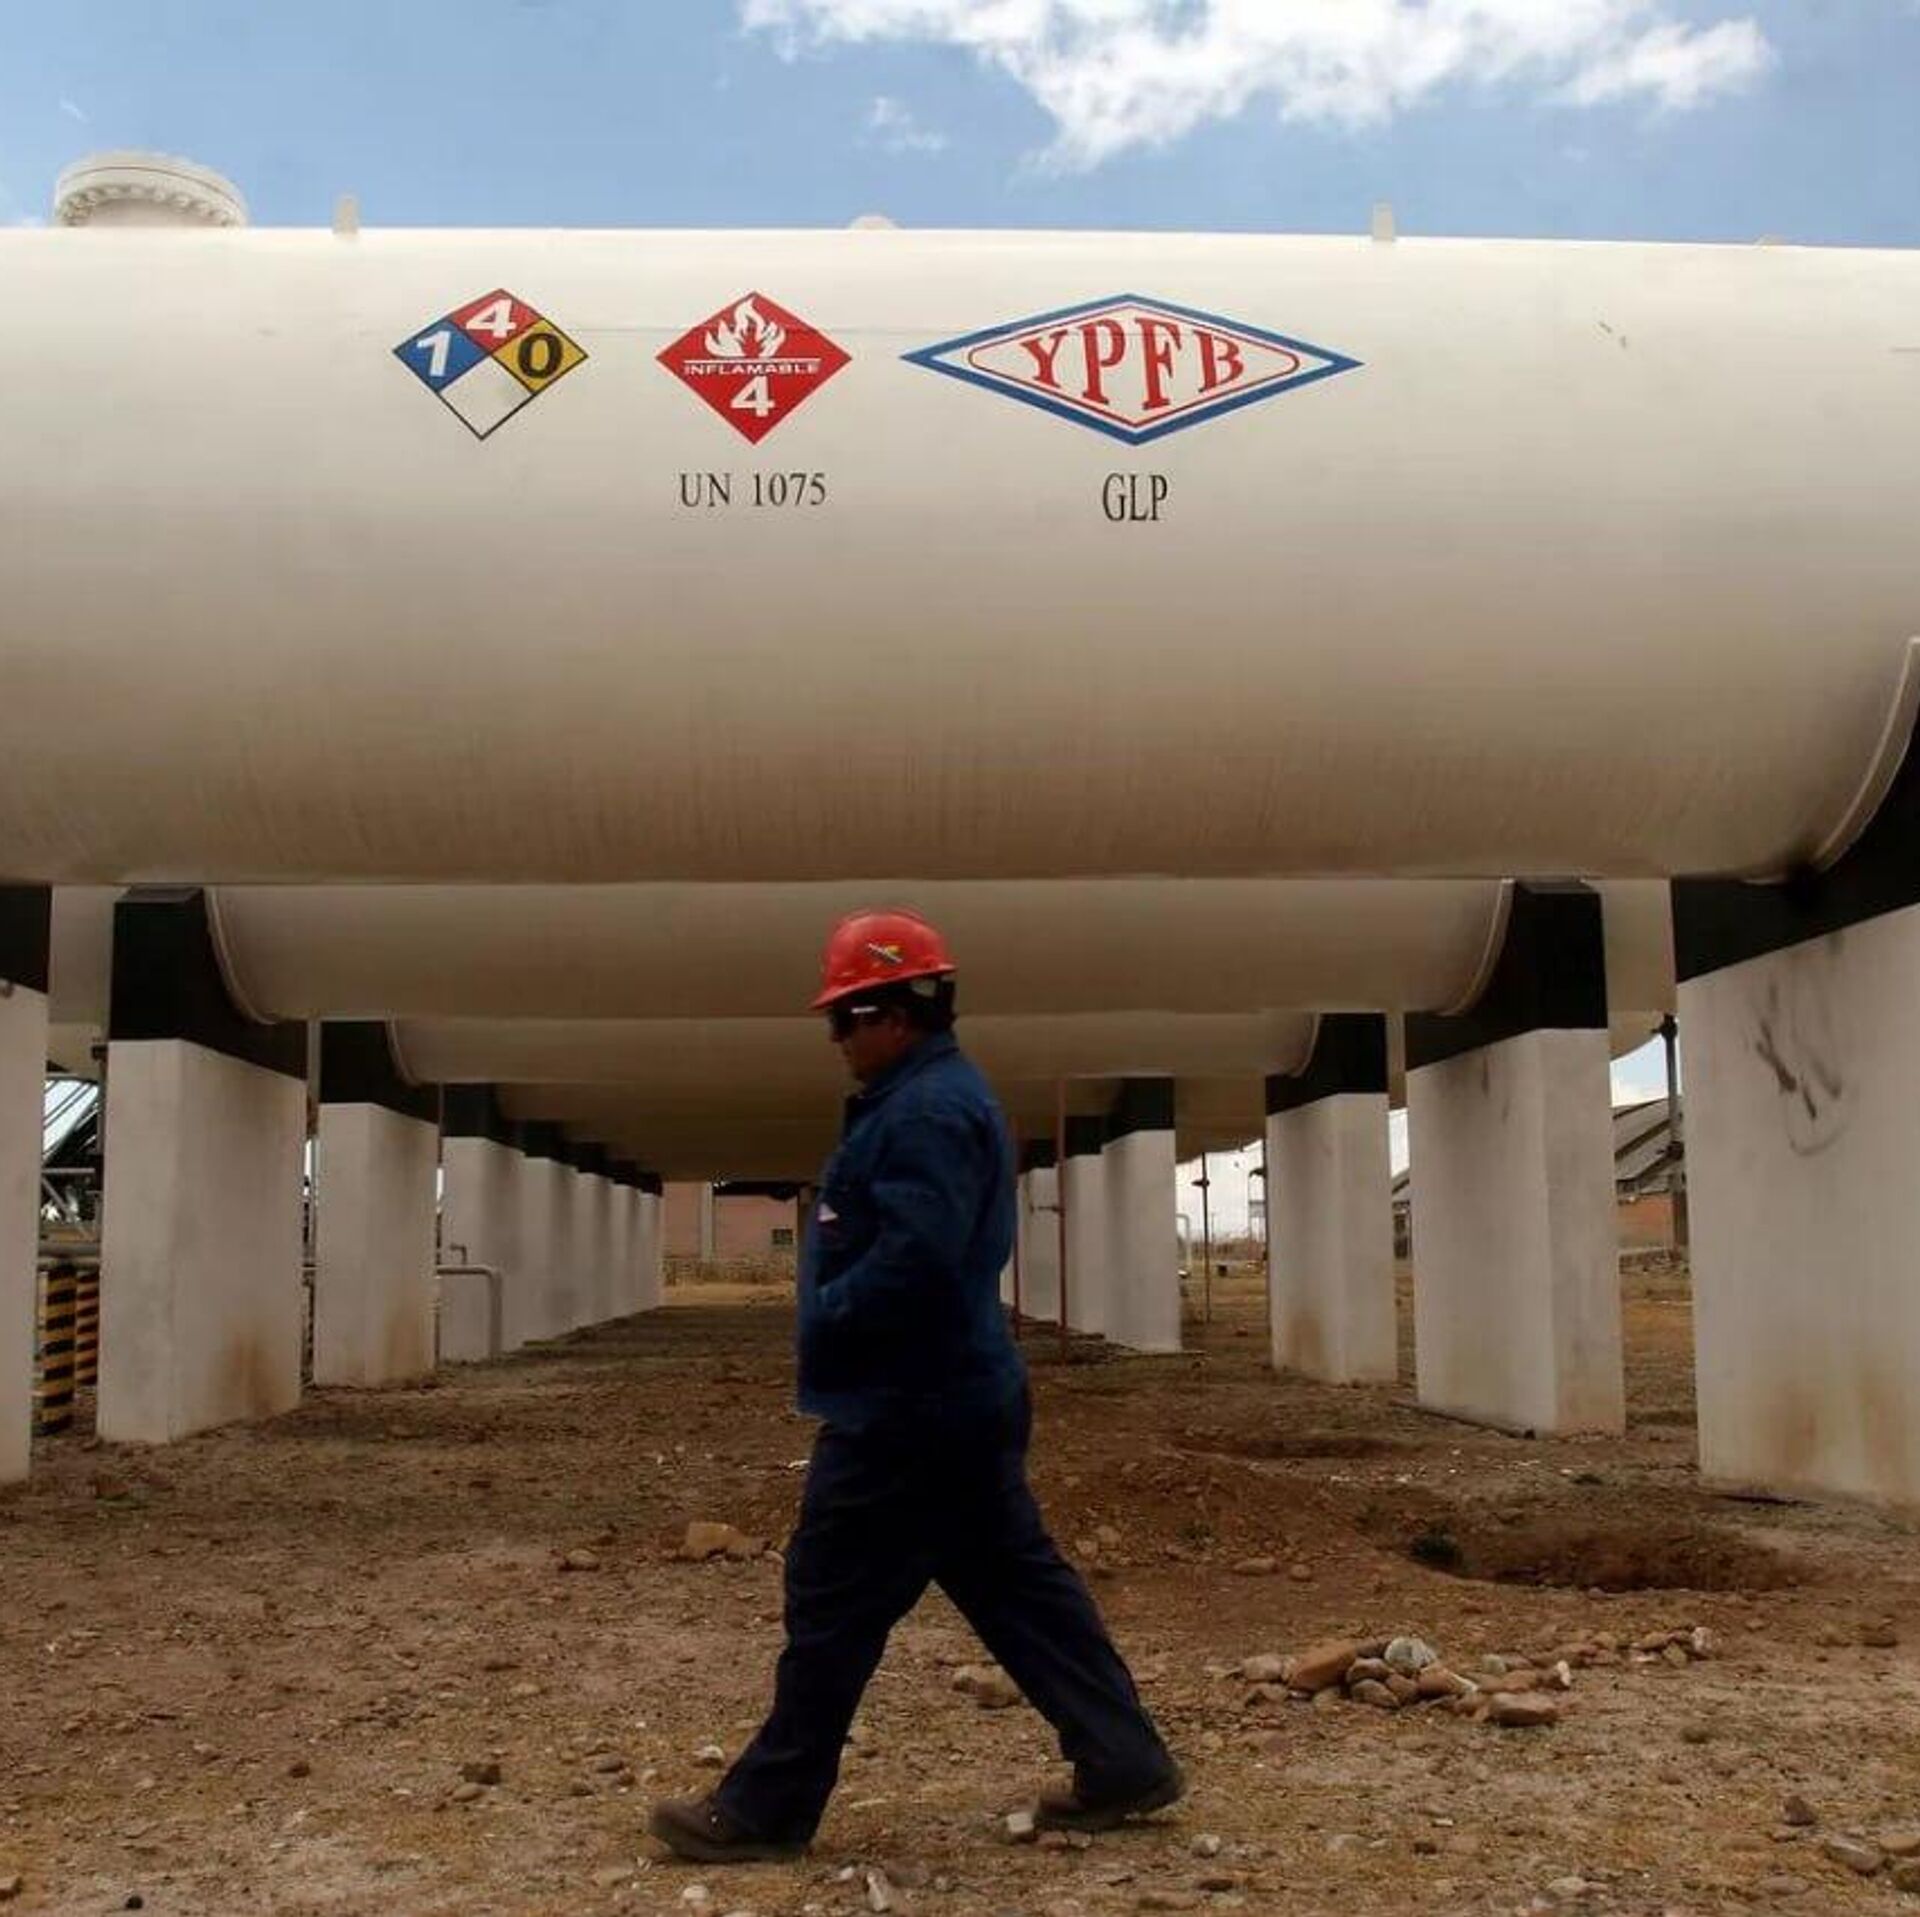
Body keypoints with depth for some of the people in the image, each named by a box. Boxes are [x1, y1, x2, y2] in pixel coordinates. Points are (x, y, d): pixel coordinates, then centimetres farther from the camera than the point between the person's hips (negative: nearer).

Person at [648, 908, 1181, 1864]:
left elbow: (913, 1259, -29)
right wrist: (836, 1307, 9)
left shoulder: (929, 1111, -19)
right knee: (1018, 1583, 13)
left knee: (832, 1604, 0)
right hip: (954, 1397, 11)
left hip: (908, 1409, -11)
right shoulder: (931, 1098, 16)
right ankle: (1125, 1760, 18)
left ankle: (765, 1808, 11)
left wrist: (823, 1321, -15)